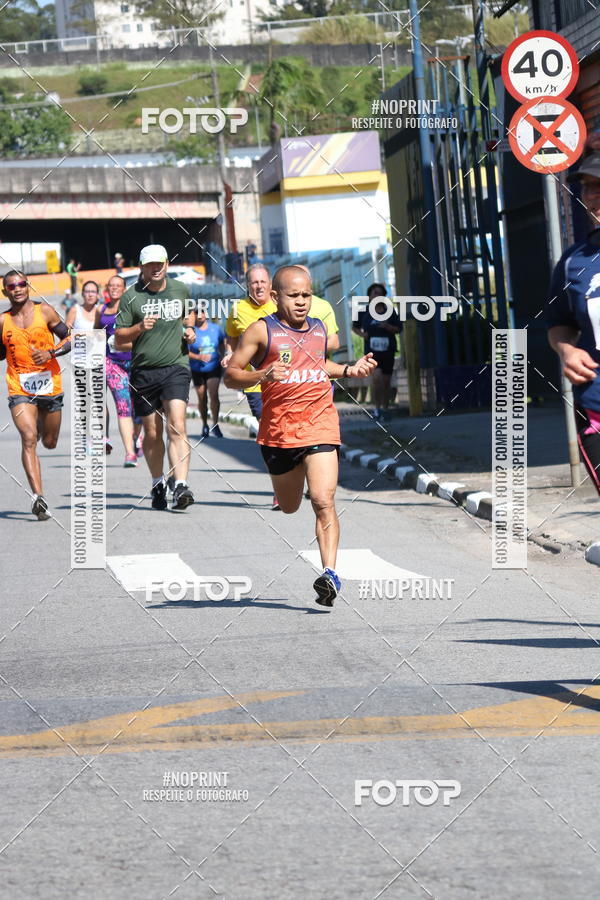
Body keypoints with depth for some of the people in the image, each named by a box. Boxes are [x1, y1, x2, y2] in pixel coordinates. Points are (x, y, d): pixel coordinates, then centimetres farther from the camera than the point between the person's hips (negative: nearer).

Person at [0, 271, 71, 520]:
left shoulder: (44, 311, 1)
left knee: (49, 442, 16)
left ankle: (42, 423, 55)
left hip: (50, 385, 1)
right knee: (29, 438, -20)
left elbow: (69, 339, 3)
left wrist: (50, 353, -13)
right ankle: (38, 496, -27)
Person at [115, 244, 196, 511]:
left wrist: (190, 329, 9)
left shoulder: (180, 289, 8)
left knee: (177, 427, -17)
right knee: (152, 433, 9)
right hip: (143, 371, 0)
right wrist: (139, 328, -18)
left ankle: (180, 486, -26)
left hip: (175, 368, 0)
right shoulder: (132, 296, -1)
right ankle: (158, 485, 29)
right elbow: (119, 338, -1)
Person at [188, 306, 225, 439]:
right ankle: (205, 425, 26)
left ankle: (215, 424, -6)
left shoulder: (216, 329, 2)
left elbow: (222, 343, 18)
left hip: (214, 367, 0)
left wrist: (222, 356, 2)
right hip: (197, 369, 0)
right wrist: (198, 357, -23)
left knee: (214, 395, -15)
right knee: (202, 398, 8)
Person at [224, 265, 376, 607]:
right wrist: (261, 375, -22)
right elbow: (231, 375, -4)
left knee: (324, 501, -18)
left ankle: (330, 573, -23)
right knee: (289, 507, 18)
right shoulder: (262, 331, -4)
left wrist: (349, 370, 17)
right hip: (278, 430, -1)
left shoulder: (319, 329, 11)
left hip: (320, 426, 1)